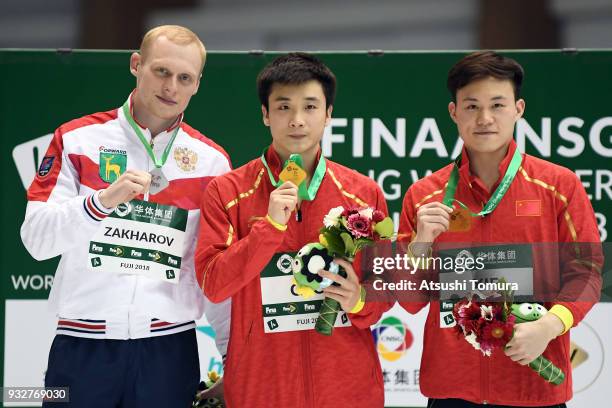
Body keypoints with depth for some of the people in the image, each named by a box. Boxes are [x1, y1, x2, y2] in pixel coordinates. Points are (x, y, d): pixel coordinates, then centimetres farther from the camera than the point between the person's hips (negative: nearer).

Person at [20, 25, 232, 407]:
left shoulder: (212, 160, 7)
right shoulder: (77, 139, 3)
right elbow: (36, 240, -6)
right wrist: (102, 201, -21)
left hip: (169, 348, 1)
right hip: (82, 347, -1)